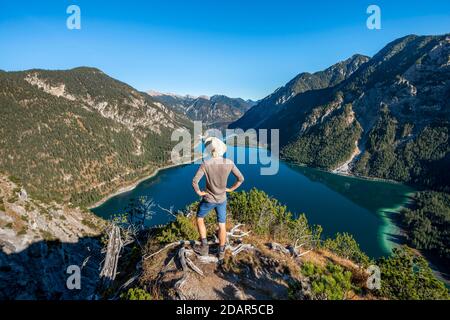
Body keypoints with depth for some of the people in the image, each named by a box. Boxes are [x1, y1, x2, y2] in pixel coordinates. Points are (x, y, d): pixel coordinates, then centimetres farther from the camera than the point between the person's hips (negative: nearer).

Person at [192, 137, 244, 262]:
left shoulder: (206, 164, -22)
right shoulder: (229, 163, -14)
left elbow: (194, 181, -24)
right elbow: (241, 178, -6)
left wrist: (198, 192, -6)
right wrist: (230, 189, 5)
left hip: (208, 199, -2)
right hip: (221, 199, 3)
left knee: (199, 219, 24)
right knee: (222, 226, 17)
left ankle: (204, 246, 24)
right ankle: (221, 253, 29)